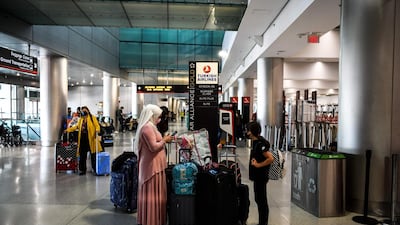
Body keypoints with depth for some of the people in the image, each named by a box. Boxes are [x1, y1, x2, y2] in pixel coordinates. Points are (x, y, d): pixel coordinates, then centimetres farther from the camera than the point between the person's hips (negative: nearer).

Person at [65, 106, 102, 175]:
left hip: (91, 139, -5)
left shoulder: (92, 118, -1)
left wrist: (97, 131, -28)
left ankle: (95, 169, 13)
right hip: (83, 139, 5)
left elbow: (97, 126, -8)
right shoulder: (81, 119, 14)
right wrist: (68, 130, 17)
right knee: (82, 155, 8)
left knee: (93, 155, 1)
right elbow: (76, 126, 22)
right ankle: (82, 170, 19)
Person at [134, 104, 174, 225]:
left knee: (153, 193, 16)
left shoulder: (149, 126, 15)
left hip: (154, 165, 11)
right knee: (153, 194, -2)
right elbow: (154, 147, -24)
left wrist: (163, 139, 10)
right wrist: (165, 140, -12)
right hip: (152, 165, -11)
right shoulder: (147, 127, -18)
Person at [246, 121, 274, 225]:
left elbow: (270, 158, -31)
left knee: (261, 200, 2)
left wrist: (258, 165, -22)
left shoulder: (260, 144, -22)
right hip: (257, 176, 10)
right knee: (259, 199, 19)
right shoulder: (256, 142, 7)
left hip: (260, 177, -10)